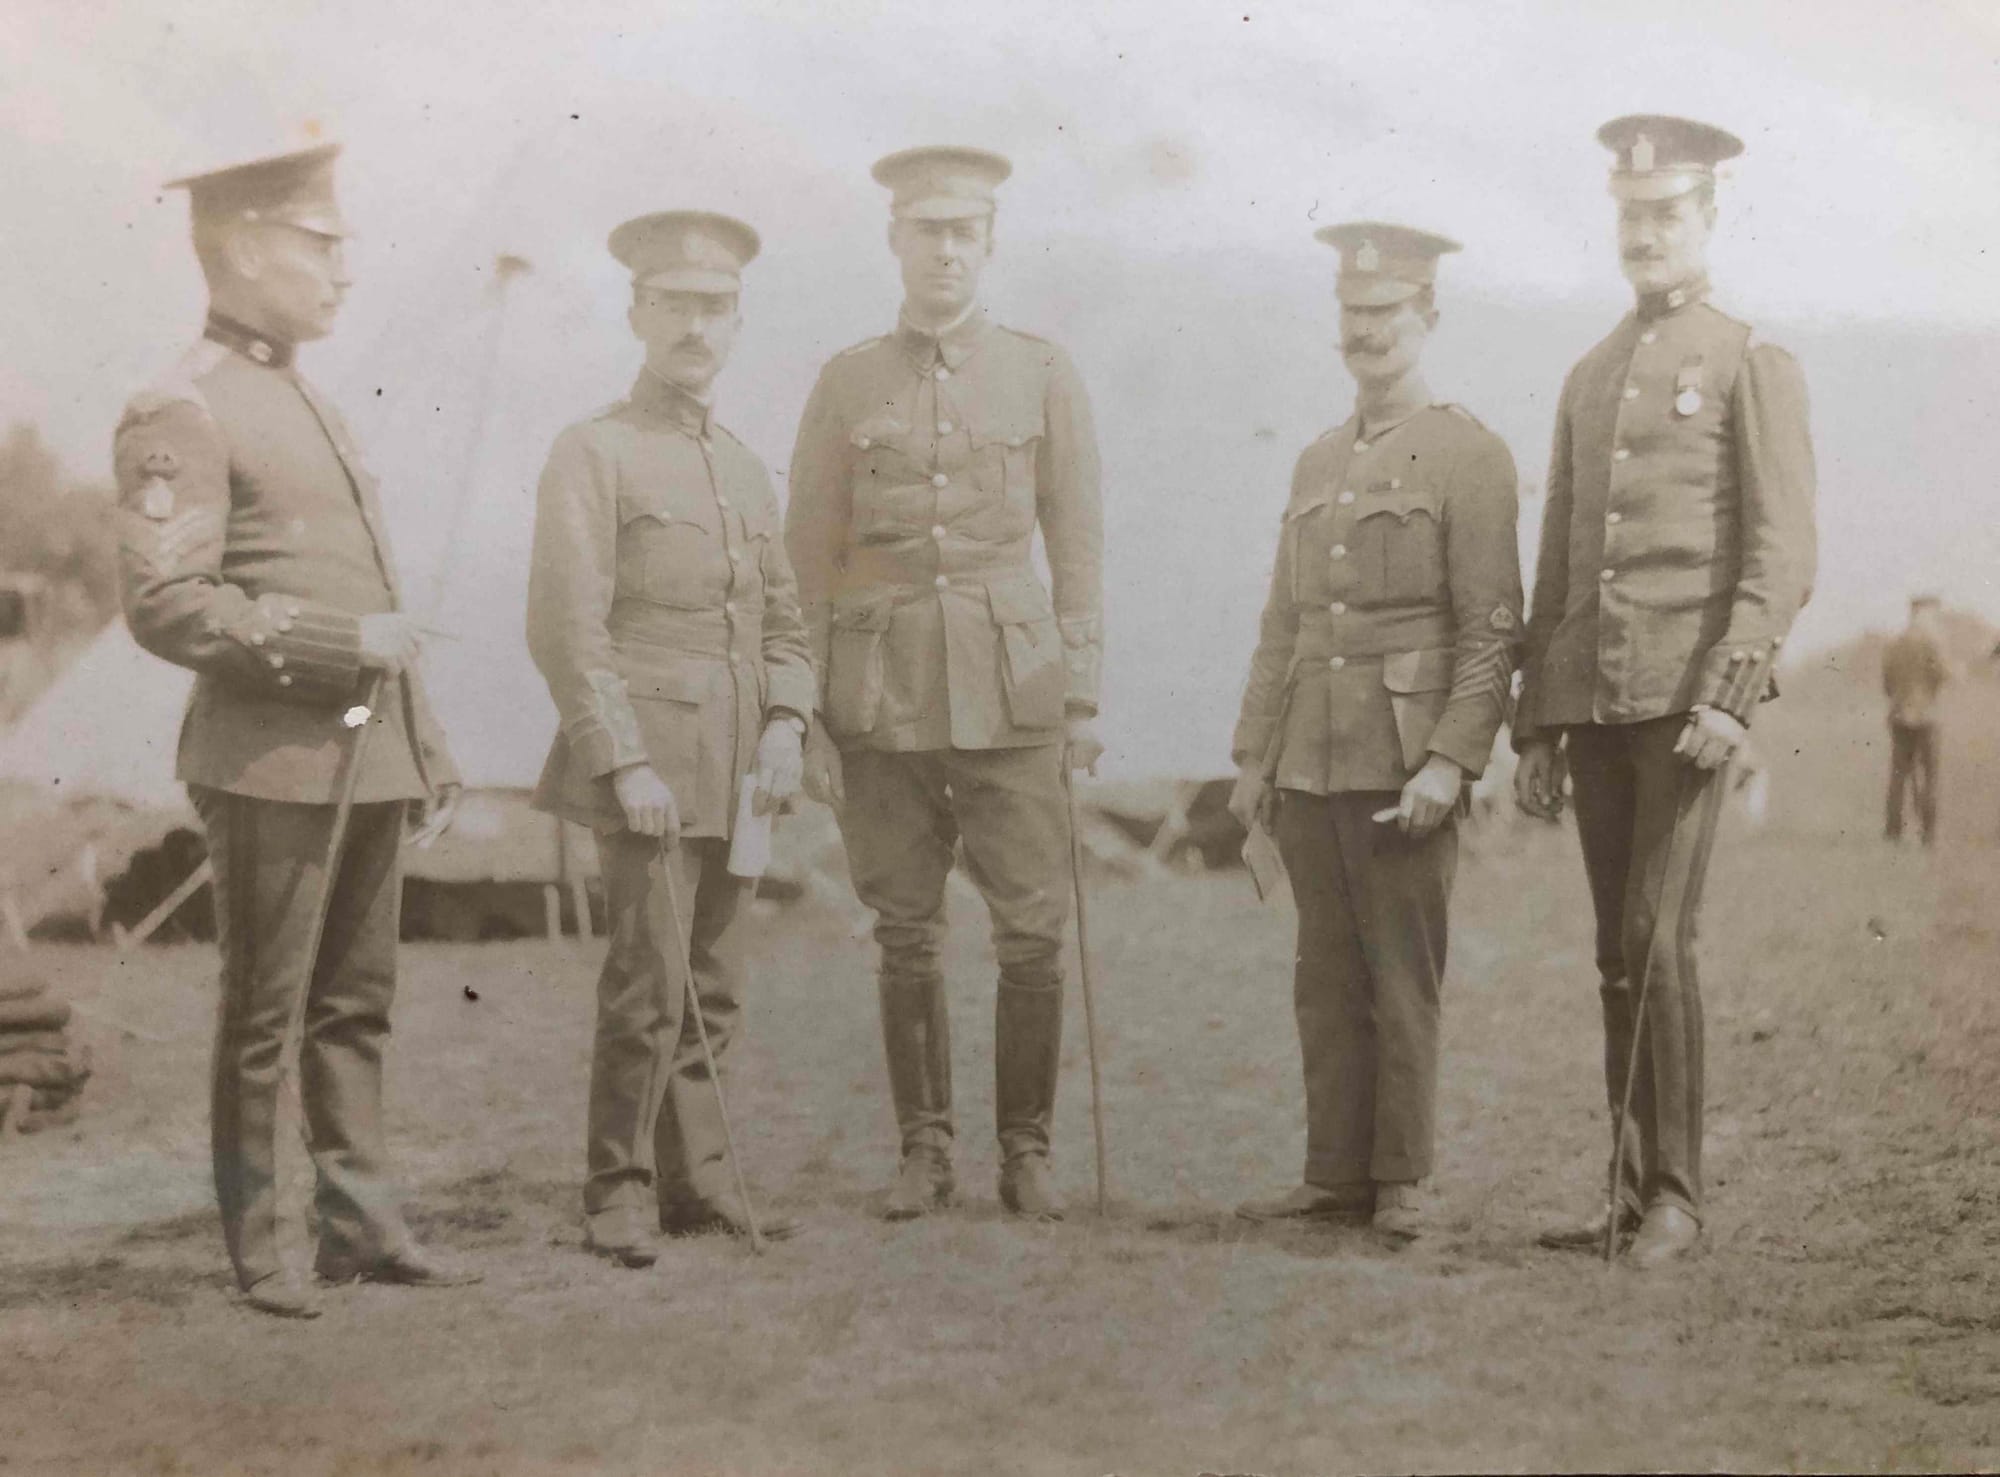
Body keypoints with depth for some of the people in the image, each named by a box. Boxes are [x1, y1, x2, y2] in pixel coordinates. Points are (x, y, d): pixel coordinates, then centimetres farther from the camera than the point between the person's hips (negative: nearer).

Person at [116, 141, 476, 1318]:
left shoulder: (310, 402, 18)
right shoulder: (182, 414, -10)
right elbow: (166, 605, -18)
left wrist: (427, 749, 19)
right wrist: (344, 645, -18)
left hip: (368, 758, 8)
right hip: (274, 763, -8)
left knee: (357, 1004, 12)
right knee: (263, 1017, 1)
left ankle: (363, 1224, 21)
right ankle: (257, 1251, 11)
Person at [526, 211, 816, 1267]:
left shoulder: (746, 470, 17)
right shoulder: (592, 455, -4)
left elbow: (783, 623, 20)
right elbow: (567, 630, -10)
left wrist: (785, 727, 3)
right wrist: (626, 763, -16)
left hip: (734, 773, 6)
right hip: (645, 764, -6)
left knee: (715, 992, 9)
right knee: (649, 986, -9)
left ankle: (697, 1183, 19)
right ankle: (619, 1195, 3)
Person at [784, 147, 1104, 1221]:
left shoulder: (1043, 376, 6)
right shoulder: (847, 384, 6)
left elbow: (1078, 546, 6)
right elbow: (808, 559, 6)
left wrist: (1083, 698, 0)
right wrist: (806, 716, 1)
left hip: (1011, 689, 0)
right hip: (882, 697, 1)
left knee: (1033, 932, -3)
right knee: (906, 939, 5)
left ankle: (1026, 1152, 9)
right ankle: (925, 1152, 16)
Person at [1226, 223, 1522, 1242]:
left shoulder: (1470, 457, -3)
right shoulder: (1317, 463, 16)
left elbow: (1492, 630, -8)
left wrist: (1451, 760, -17)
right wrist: (1253, 755, 12)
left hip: (1404, 764, -6)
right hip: (1309, 766, 6)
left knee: (1402, 983, -1)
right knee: (1327, 984, 8)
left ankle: (1401, 1183, 7)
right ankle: (1335, 1177, 14)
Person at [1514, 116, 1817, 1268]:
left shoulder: (1755, 367, 2)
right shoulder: (1589, 381, 19)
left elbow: (1784, 555, -6)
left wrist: (1731, 693, -18)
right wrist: (1536, 728, 14)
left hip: (1687, 694, -6)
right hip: (1592, 704, 6)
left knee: (1659, 942, -12)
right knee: (1617, 954, 7)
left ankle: (1677, 1196, -4)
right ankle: (1632, 1187, 13)